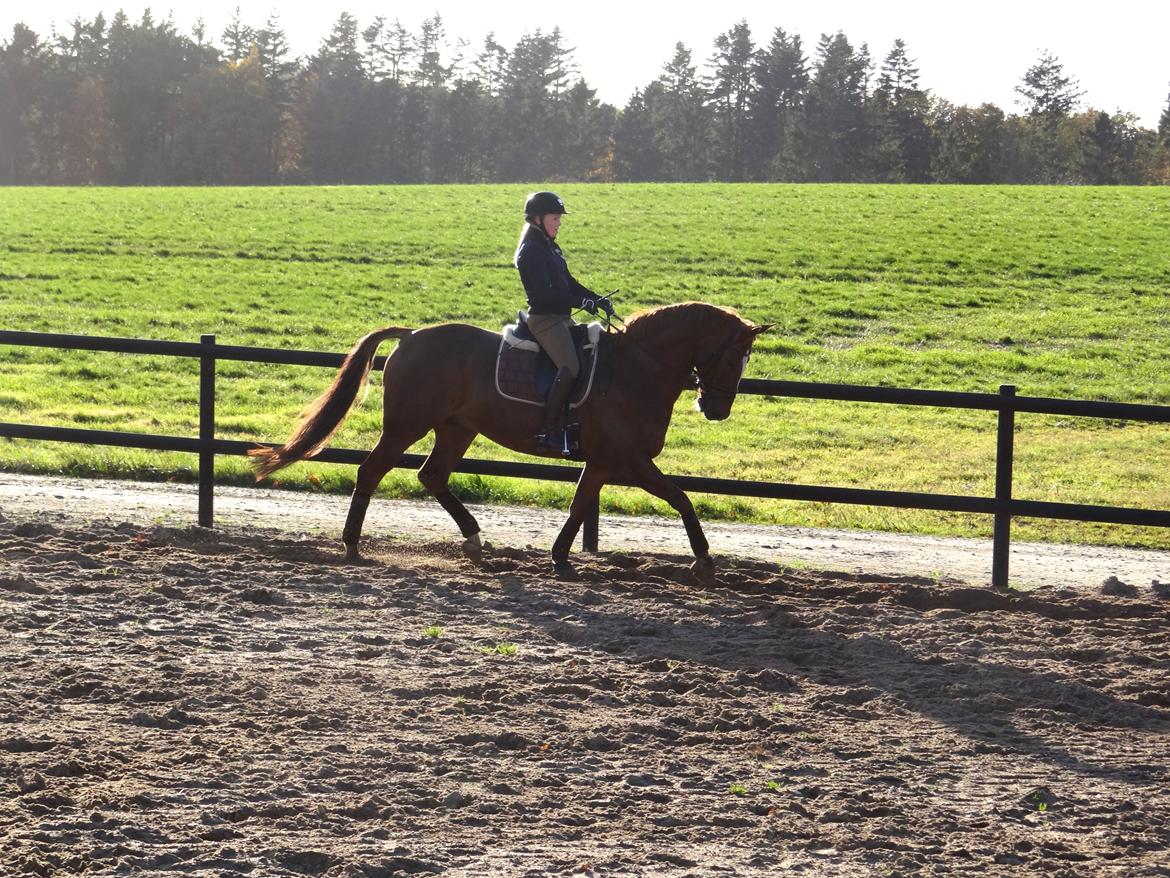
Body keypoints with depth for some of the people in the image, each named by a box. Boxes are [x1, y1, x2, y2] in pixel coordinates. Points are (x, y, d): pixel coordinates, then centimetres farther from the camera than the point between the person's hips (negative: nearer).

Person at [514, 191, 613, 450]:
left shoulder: (551, 248, 17)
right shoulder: (531, 251, -13)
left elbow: (568, 283, 19)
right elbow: (543, 293, -22)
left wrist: (597, 299, 6)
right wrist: (582, 302, -26)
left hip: (561, 318, 10)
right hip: (544, 319, -10)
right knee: (570, 368, -24)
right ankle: (548, 431, -25)